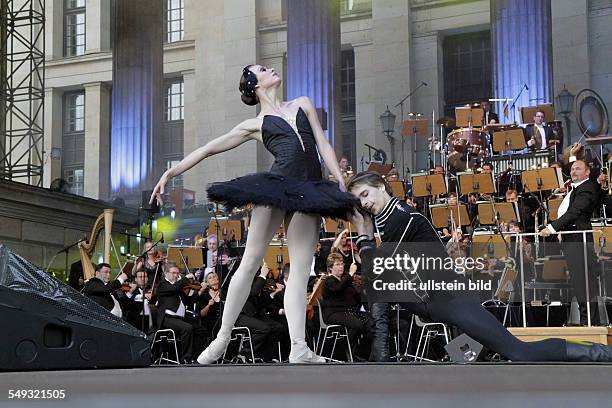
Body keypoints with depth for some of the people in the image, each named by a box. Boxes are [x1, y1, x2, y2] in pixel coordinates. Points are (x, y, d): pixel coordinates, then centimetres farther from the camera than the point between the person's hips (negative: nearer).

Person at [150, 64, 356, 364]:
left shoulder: (303, 104, 24)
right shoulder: (255, 125, 16)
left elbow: (324, 145, 18)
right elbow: (208, 149, 16)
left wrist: (342, 186, 7)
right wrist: (170, 173, 11)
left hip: (309, 191, 2)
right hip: (277, 183, -2)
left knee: (301, 270, -7)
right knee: (250, 263, -6)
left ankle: (299, 349, -15)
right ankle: (223, 338, 1)